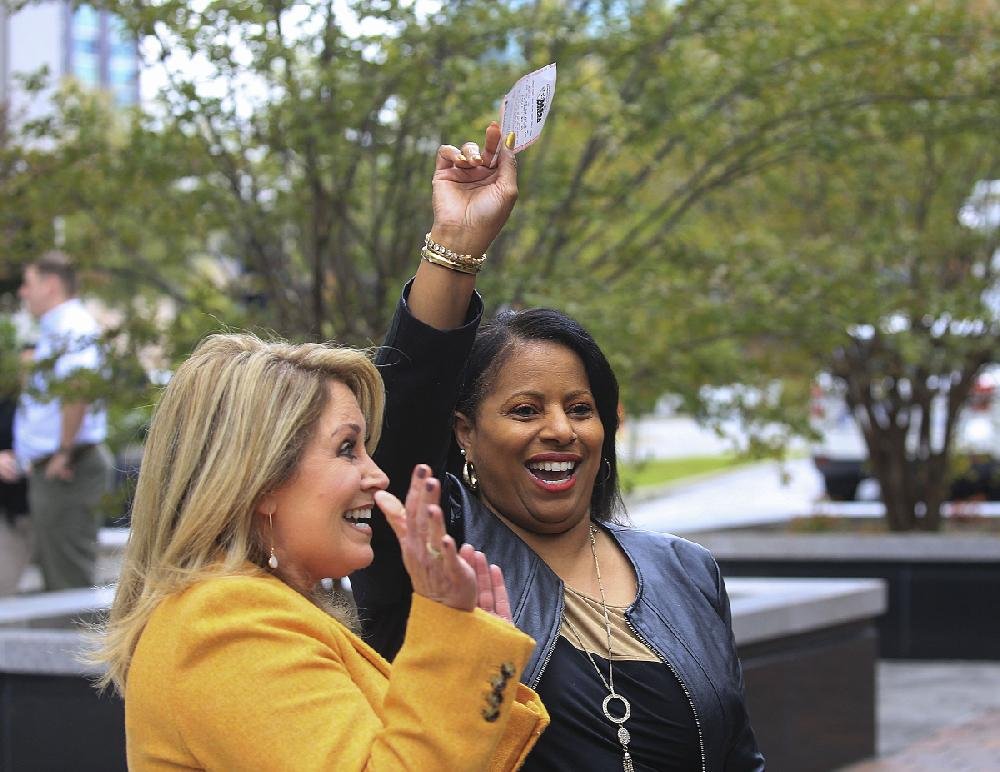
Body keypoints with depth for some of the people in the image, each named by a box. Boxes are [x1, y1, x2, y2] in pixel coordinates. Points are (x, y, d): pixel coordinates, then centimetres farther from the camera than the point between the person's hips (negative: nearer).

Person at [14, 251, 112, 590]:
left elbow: (78, 387, -31)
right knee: (55, 571, 17)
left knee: (69, 578, -7)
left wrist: (64, 452, -26)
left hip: (65, 472, -11)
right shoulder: (54, 328, 18)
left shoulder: (71, 327, -15)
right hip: (48, 470, 11)